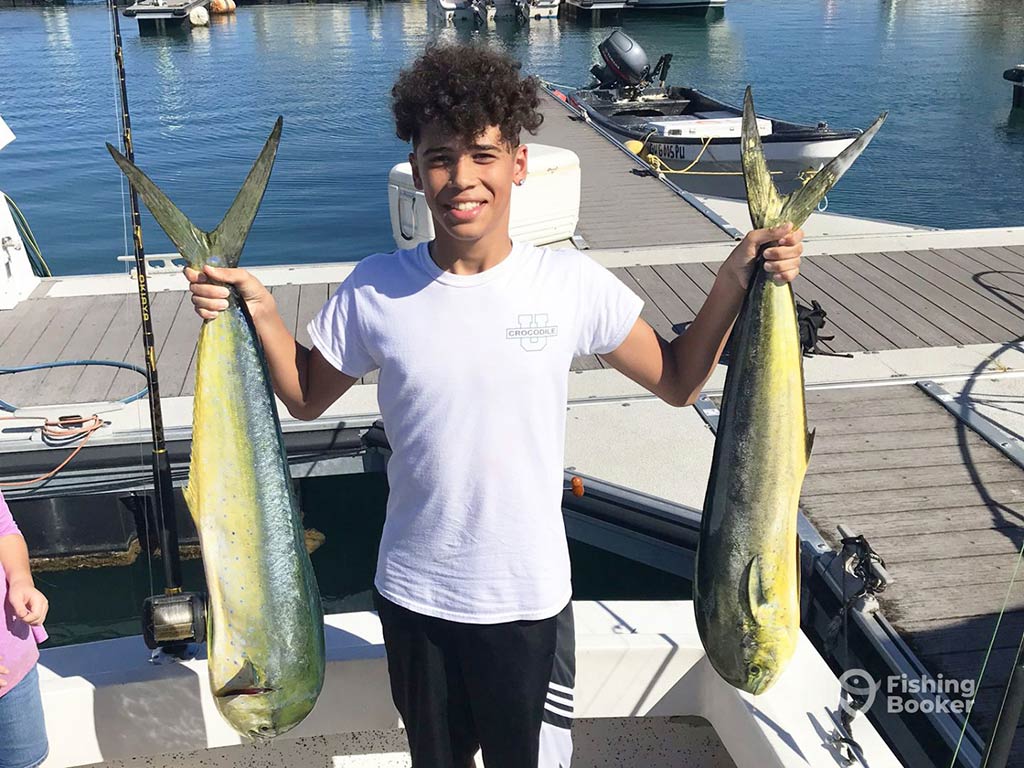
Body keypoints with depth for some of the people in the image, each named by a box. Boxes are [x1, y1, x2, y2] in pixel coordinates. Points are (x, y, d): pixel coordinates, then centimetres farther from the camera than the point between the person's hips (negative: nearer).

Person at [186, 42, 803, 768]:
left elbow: (678, 383, -2)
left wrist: (735, 283, -15)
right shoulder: (375, 289, -11)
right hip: (413, 595, 1)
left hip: (530, 597, -1)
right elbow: (308, 399, 3)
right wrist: (260, 312, -12)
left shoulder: (572, 283, -12)